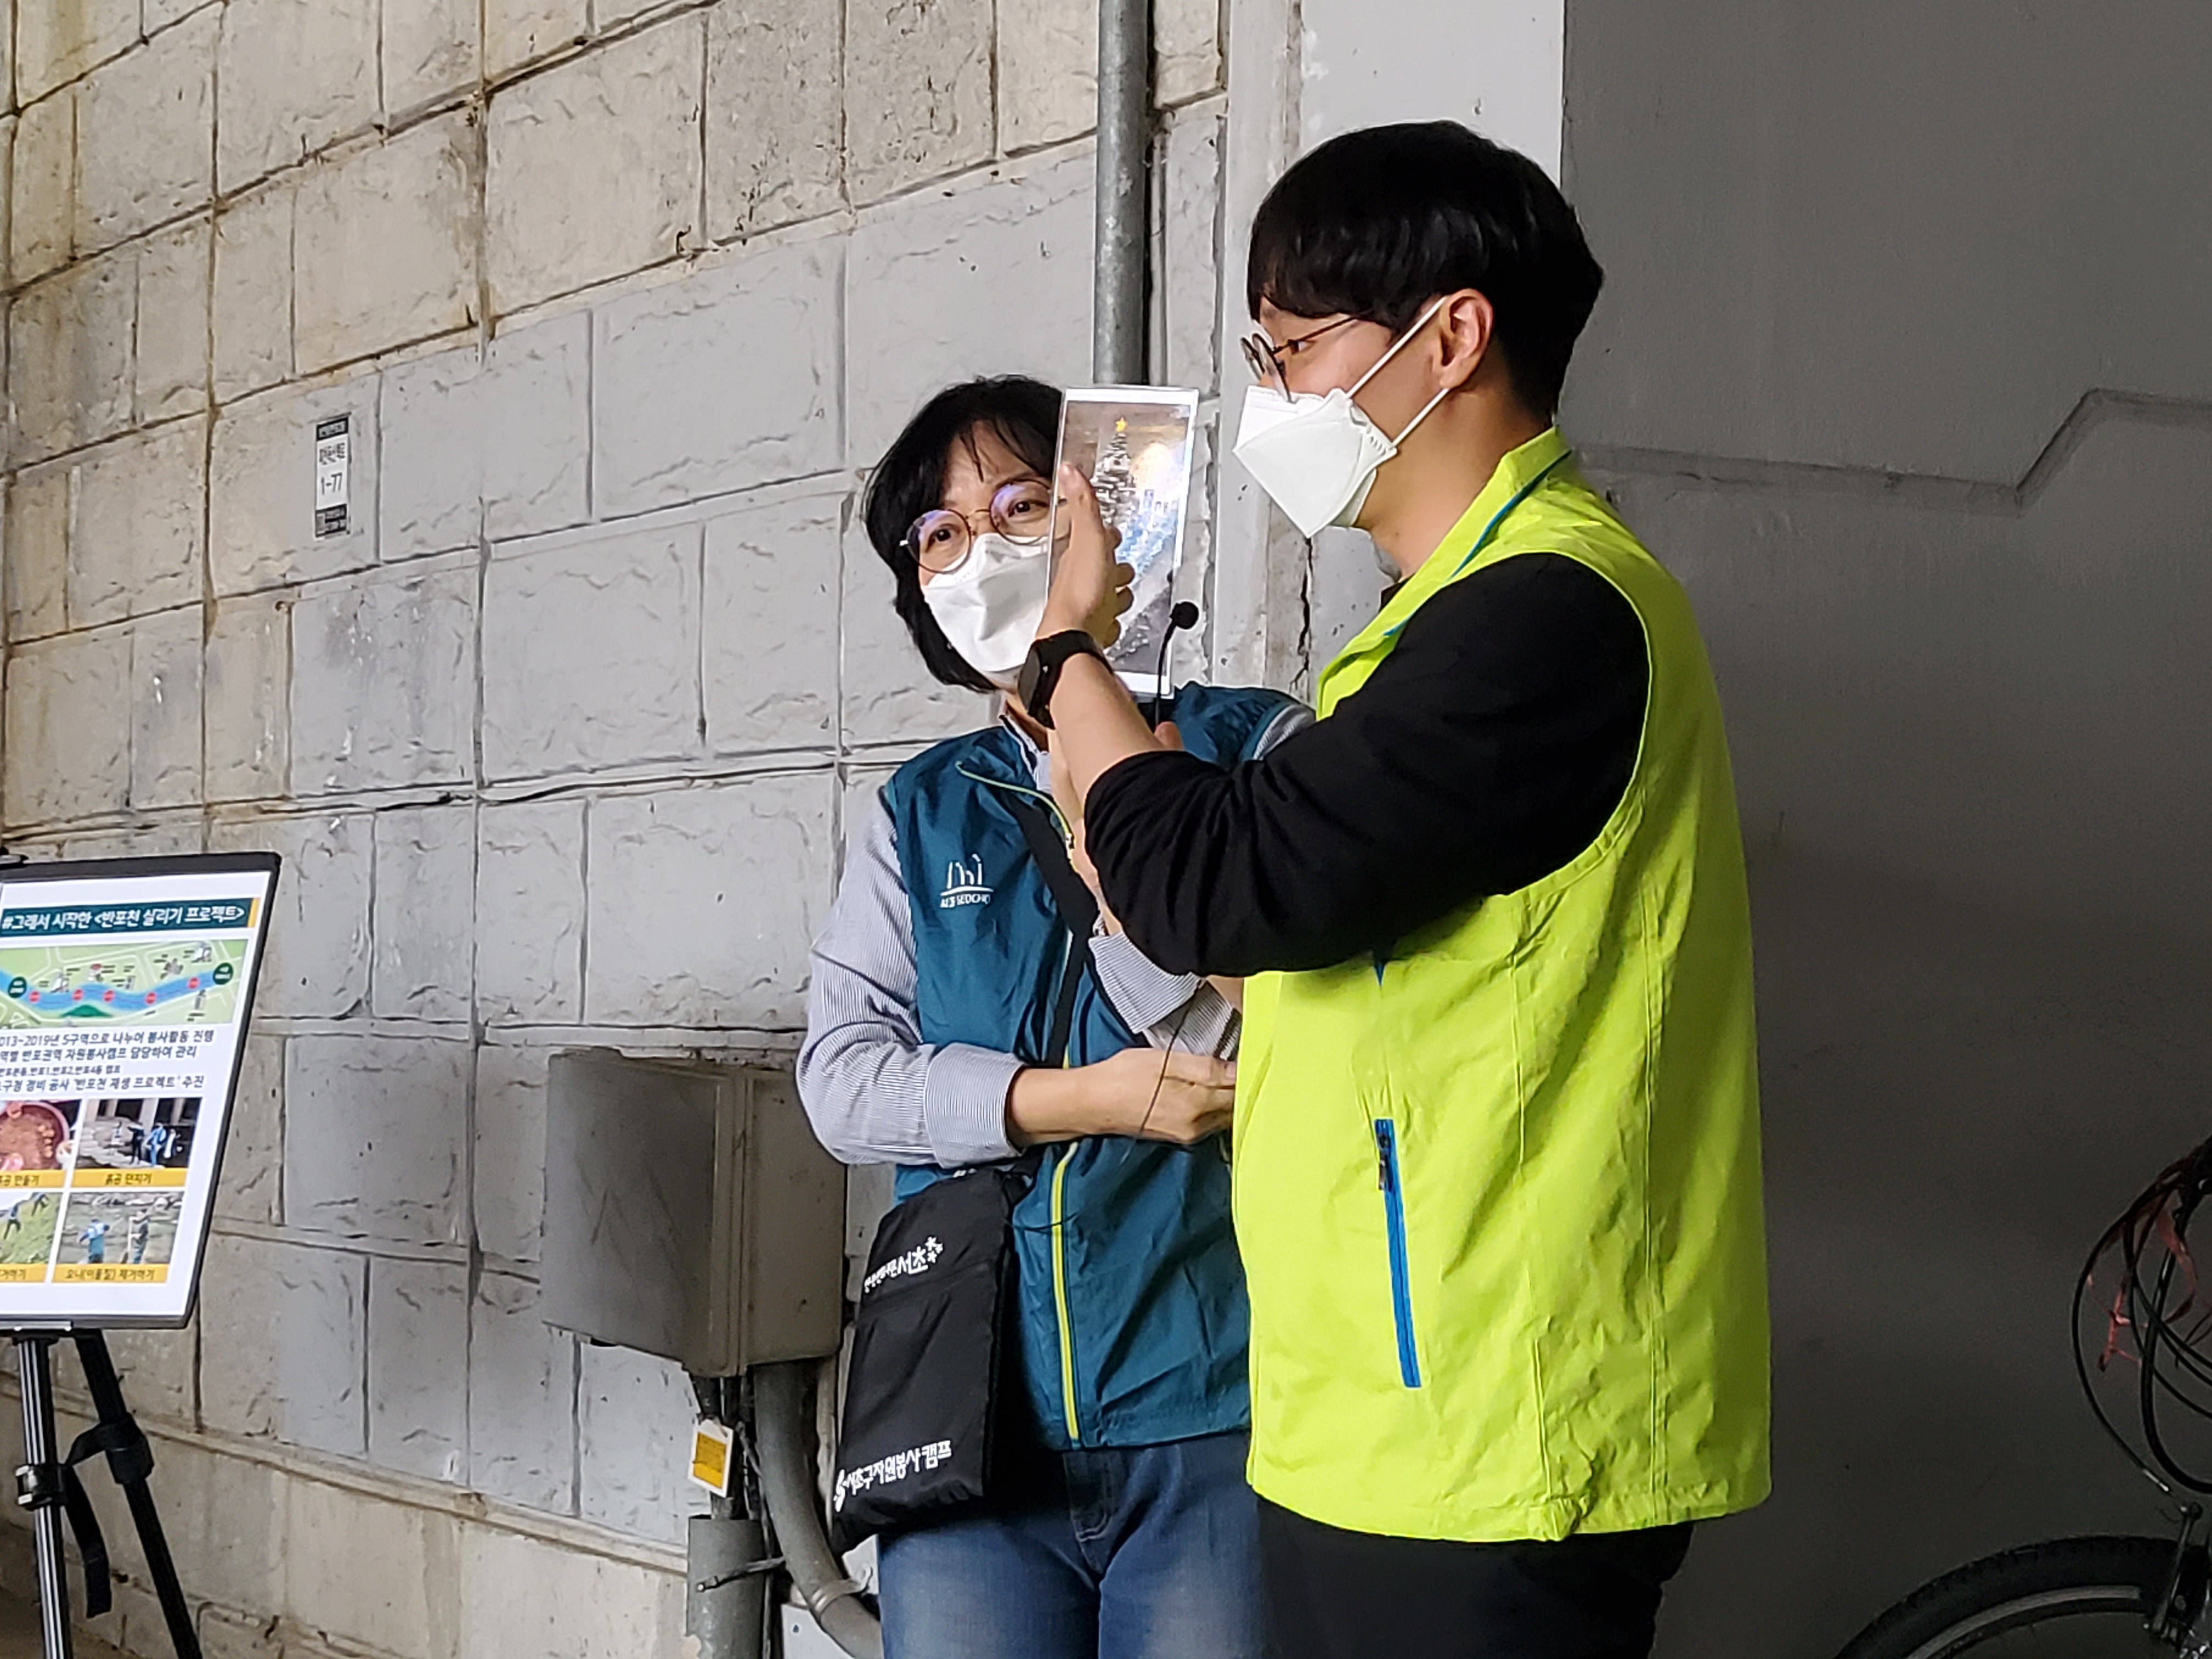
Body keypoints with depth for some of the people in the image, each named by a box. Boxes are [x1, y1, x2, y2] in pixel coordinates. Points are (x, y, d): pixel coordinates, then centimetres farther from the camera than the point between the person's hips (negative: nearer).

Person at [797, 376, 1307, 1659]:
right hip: (973, 1414, 3)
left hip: (1211, 1421, -3)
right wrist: (1076, 1100, -10)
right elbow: (841, 1076, 3)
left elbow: (1262, 1057, -10)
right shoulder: (919, 813, 13)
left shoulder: (1249, 749, 2)